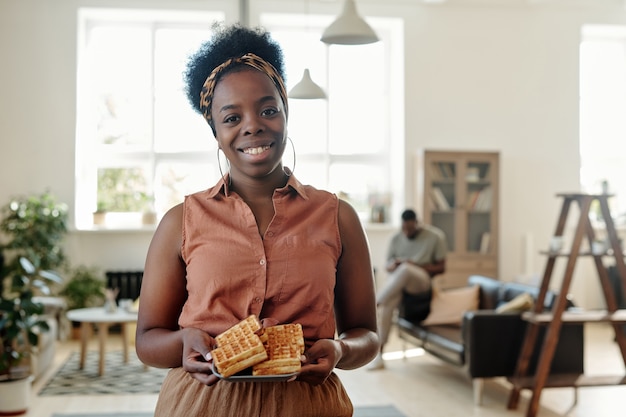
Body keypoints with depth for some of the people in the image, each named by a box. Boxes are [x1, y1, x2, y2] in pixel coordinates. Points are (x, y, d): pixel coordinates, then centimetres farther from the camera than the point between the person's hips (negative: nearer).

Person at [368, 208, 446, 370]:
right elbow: (387, 265, 15)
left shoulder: (435, 236, -1)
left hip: (421, 280, -2)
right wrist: (392, 266, -11)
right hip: (396, 280, 3)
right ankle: (378, 353, -32)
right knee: (388, 303, -33)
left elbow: (441, 267, 0)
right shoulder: (396, 238, 10)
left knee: (406, 269, -39)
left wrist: (417, 266, -15)